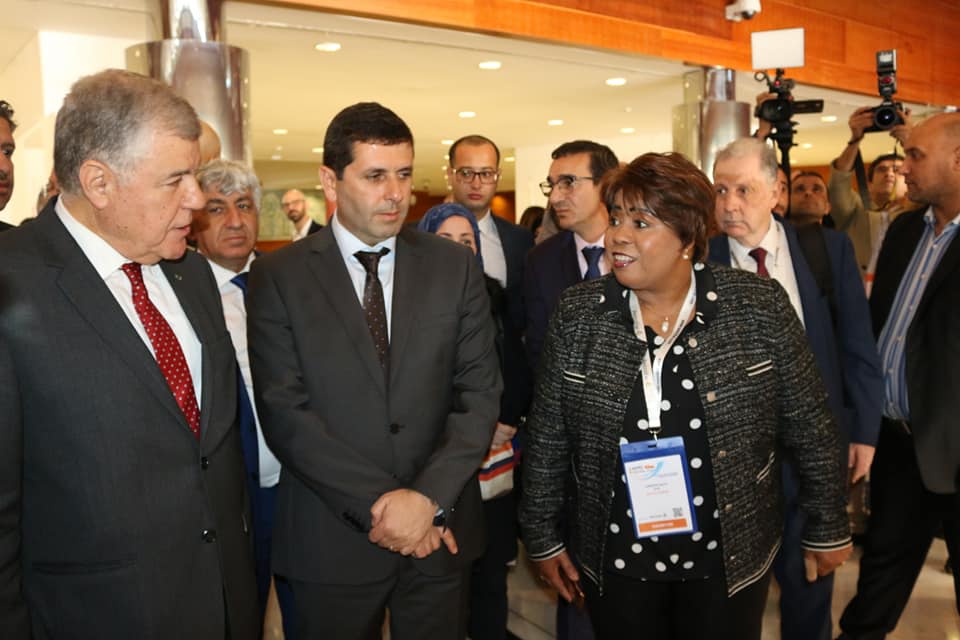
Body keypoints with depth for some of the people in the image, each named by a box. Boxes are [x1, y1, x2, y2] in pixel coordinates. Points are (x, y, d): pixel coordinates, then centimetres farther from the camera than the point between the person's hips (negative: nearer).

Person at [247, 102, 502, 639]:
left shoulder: (455, 267, 0)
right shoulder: (278, 277, -5)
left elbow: (481, 393, -3)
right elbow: (285, 412, -11)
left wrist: (429, 497, -14)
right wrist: (378, 504, -15)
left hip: (440, 531, 2)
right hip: (331, 540, -1)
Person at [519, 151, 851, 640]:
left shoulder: (758, 306, -11)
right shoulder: (578, 314, -8)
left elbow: (809, 428, -2)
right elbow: (547, 438, -1)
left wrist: (828, 527, 5)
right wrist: (542, 537, 3)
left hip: (728, 557, 0)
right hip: (614, 559, 1)